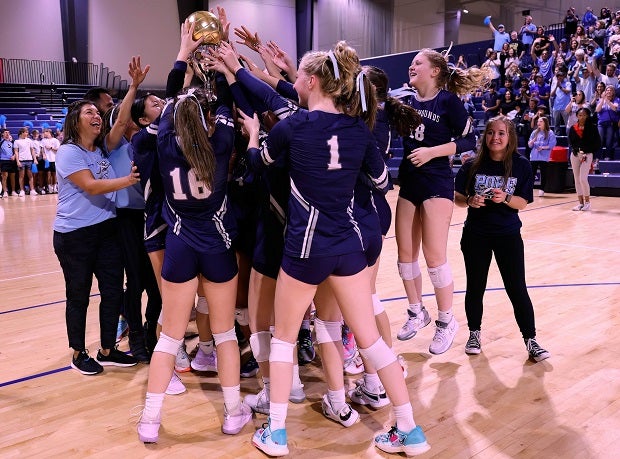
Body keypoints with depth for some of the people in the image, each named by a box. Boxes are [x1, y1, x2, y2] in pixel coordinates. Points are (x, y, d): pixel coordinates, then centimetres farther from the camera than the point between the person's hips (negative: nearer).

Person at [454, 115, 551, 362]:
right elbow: (456, 196, 0)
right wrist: (470, 200, -20)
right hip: (475, 235, 1)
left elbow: (522, 203, -5)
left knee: (517, 289, 0)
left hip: (508, 235, -1)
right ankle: (474, 333, 30)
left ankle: (531, 341, 11)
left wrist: (505, 198, -24)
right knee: (475, 288, 11)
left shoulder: (520, 165, -5)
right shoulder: (473, 165, -4)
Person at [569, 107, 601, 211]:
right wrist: (575, 150, -6)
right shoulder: (573, 128, 7)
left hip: (587, 155, -4)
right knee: (577, 179, 5)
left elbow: (597, 142, 0)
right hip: (575, 155, 4)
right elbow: (571, 142, 10)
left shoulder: (592, 127, -1)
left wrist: (589, 152, -8)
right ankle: (581, 202, 13)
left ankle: (587, 201, 3)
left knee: (583, 179, -14)